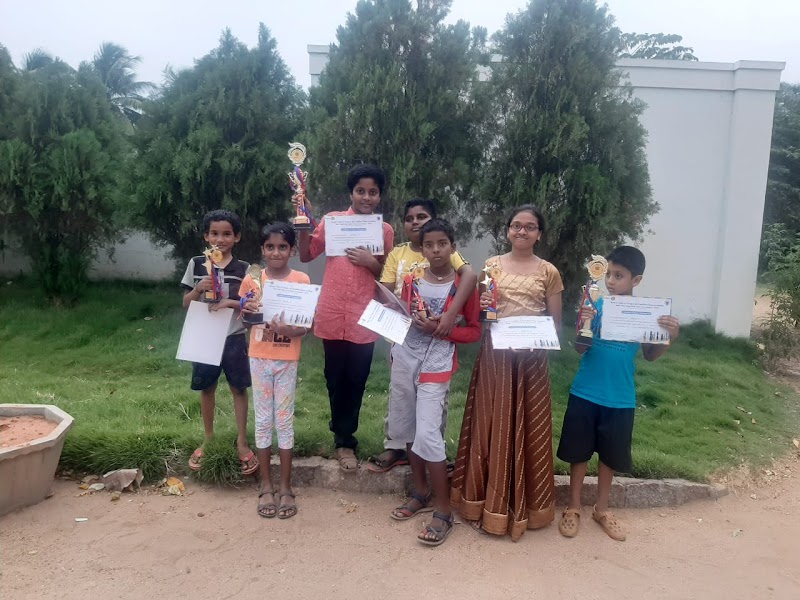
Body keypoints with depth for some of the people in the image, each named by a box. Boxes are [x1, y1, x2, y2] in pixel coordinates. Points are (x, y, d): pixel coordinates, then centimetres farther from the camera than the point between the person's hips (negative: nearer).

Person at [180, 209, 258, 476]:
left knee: (239, 388, 7)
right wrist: (199, 289, -17)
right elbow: (186, 303, 3)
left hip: (233, 338, -1)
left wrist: (230, 302, -20)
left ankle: (242, 442, 20)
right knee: (206, 388, 14)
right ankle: (208, 440, 31)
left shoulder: (244, 269, -4)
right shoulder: (196, 264, 0)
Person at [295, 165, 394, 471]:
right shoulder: (333, 219, 2)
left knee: (356, 382, 8)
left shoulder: (385, 230, 5)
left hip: (364, 319, 0)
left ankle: (344, 439, 24)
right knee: (336, 380, 12)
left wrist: (370, 262, -11)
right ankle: (345, 439, 30)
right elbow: (306, 255, 3)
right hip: (332, 315, 0)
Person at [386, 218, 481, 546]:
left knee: (428, 435, -12)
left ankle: (444, 510, 2)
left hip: (436, 367, -5)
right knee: (408, 429, 13)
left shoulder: (464, 285, -5)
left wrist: (441, 330, -14)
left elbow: (474, 331, -1)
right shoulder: (411, 280, 6)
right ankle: (422, 492, 31)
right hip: (404, 361, 5)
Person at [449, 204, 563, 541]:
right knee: (492, 428, 5)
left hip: (531, 359, 0)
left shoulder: (548, 272, 4)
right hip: (495, 356, 0)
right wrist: (481, 308, -12)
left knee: (527, 430, 6)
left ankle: (523, 506, 21)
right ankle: (489, 503, 18)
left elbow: (556, 323, 6)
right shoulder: (491, 265, 6)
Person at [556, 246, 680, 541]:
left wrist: (670, 337, -15)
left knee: (610, 456, 15)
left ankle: (601, 509, 33)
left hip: (620, 398, 1)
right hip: (585, 393, -1)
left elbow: (649, 355, 3)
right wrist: (583, 325, -27)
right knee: (578, 452, 10)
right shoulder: (595, 304, -7)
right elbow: (580, 349, -9)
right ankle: (573, 507, 27)